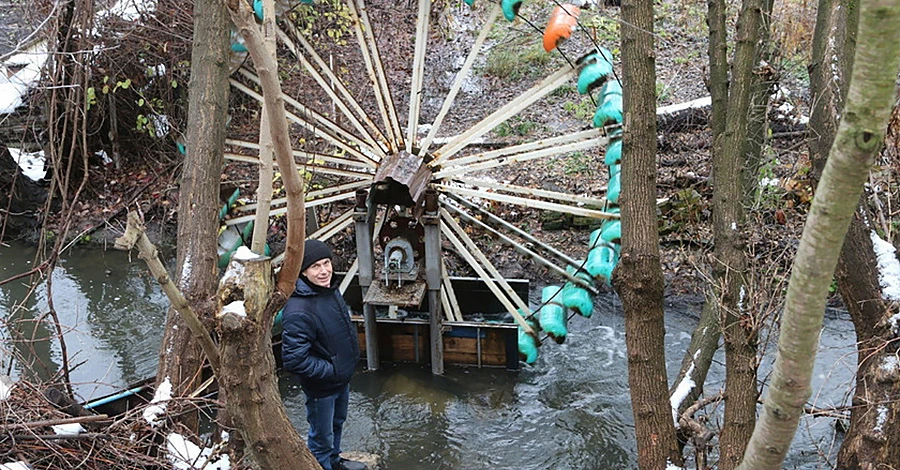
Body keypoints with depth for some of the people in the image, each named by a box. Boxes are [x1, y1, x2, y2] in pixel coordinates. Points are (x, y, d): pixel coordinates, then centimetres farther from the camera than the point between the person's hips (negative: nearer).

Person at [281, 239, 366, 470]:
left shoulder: (330, 290, -5)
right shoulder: (298, 311, -33)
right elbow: (294, 360, -32)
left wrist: (351, 360, 9)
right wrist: (330, 371, -24)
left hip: (342, 379, 9)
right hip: (321, 386, -9)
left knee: (337, 424, 30)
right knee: (322, 437, 12)